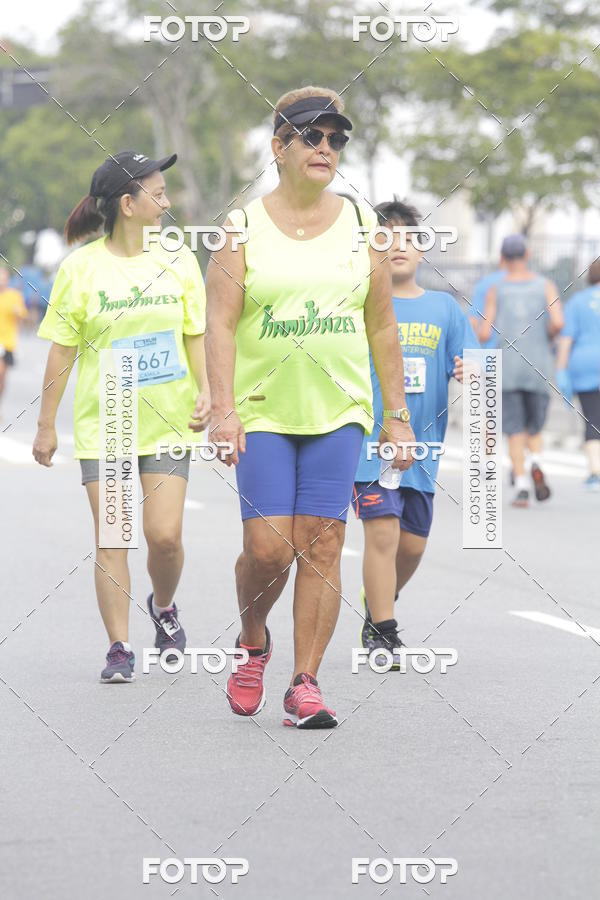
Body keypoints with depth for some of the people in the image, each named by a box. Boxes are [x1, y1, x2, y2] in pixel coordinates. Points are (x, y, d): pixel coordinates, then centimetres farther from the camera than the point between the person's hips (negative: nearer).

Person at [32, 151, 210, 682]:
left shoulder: (179, 260, 3)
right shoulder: (81, 267, -4)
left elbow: (197, 335, 10)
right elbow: (62, 350, 2)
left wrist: (205, 393, -6)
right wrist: (46, 425, 4)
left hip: (168, 422, 1)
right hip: (103, 424, -1)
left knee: (165, 536, -7)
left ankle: (164, 607, 23)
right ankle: (119, 648, 5)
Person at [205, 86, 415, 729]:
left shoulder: (361, 225, 8)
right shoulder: (244, 226, 1)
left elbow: (382, 327, 12)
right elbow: (220, 323, -4)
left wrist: (397, 415, 8)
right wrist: (222, 410, -15)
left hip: (338, 411, 2)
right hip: (263, 411, -2)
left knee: (321, 546, -5)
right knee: (268, 547, -9)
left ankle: (304, 684, 1)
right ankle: (252, 641, 21)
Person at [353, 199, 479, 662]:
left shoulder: (444, 307, 8)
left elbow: (468, 368, 5)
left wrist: (470, 374, -17)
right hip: (370, 440, -4)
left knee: (413, 543, 9)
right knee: (382, 532, -14)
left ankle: (377, 603, 36)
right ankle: (382, 632, -4)